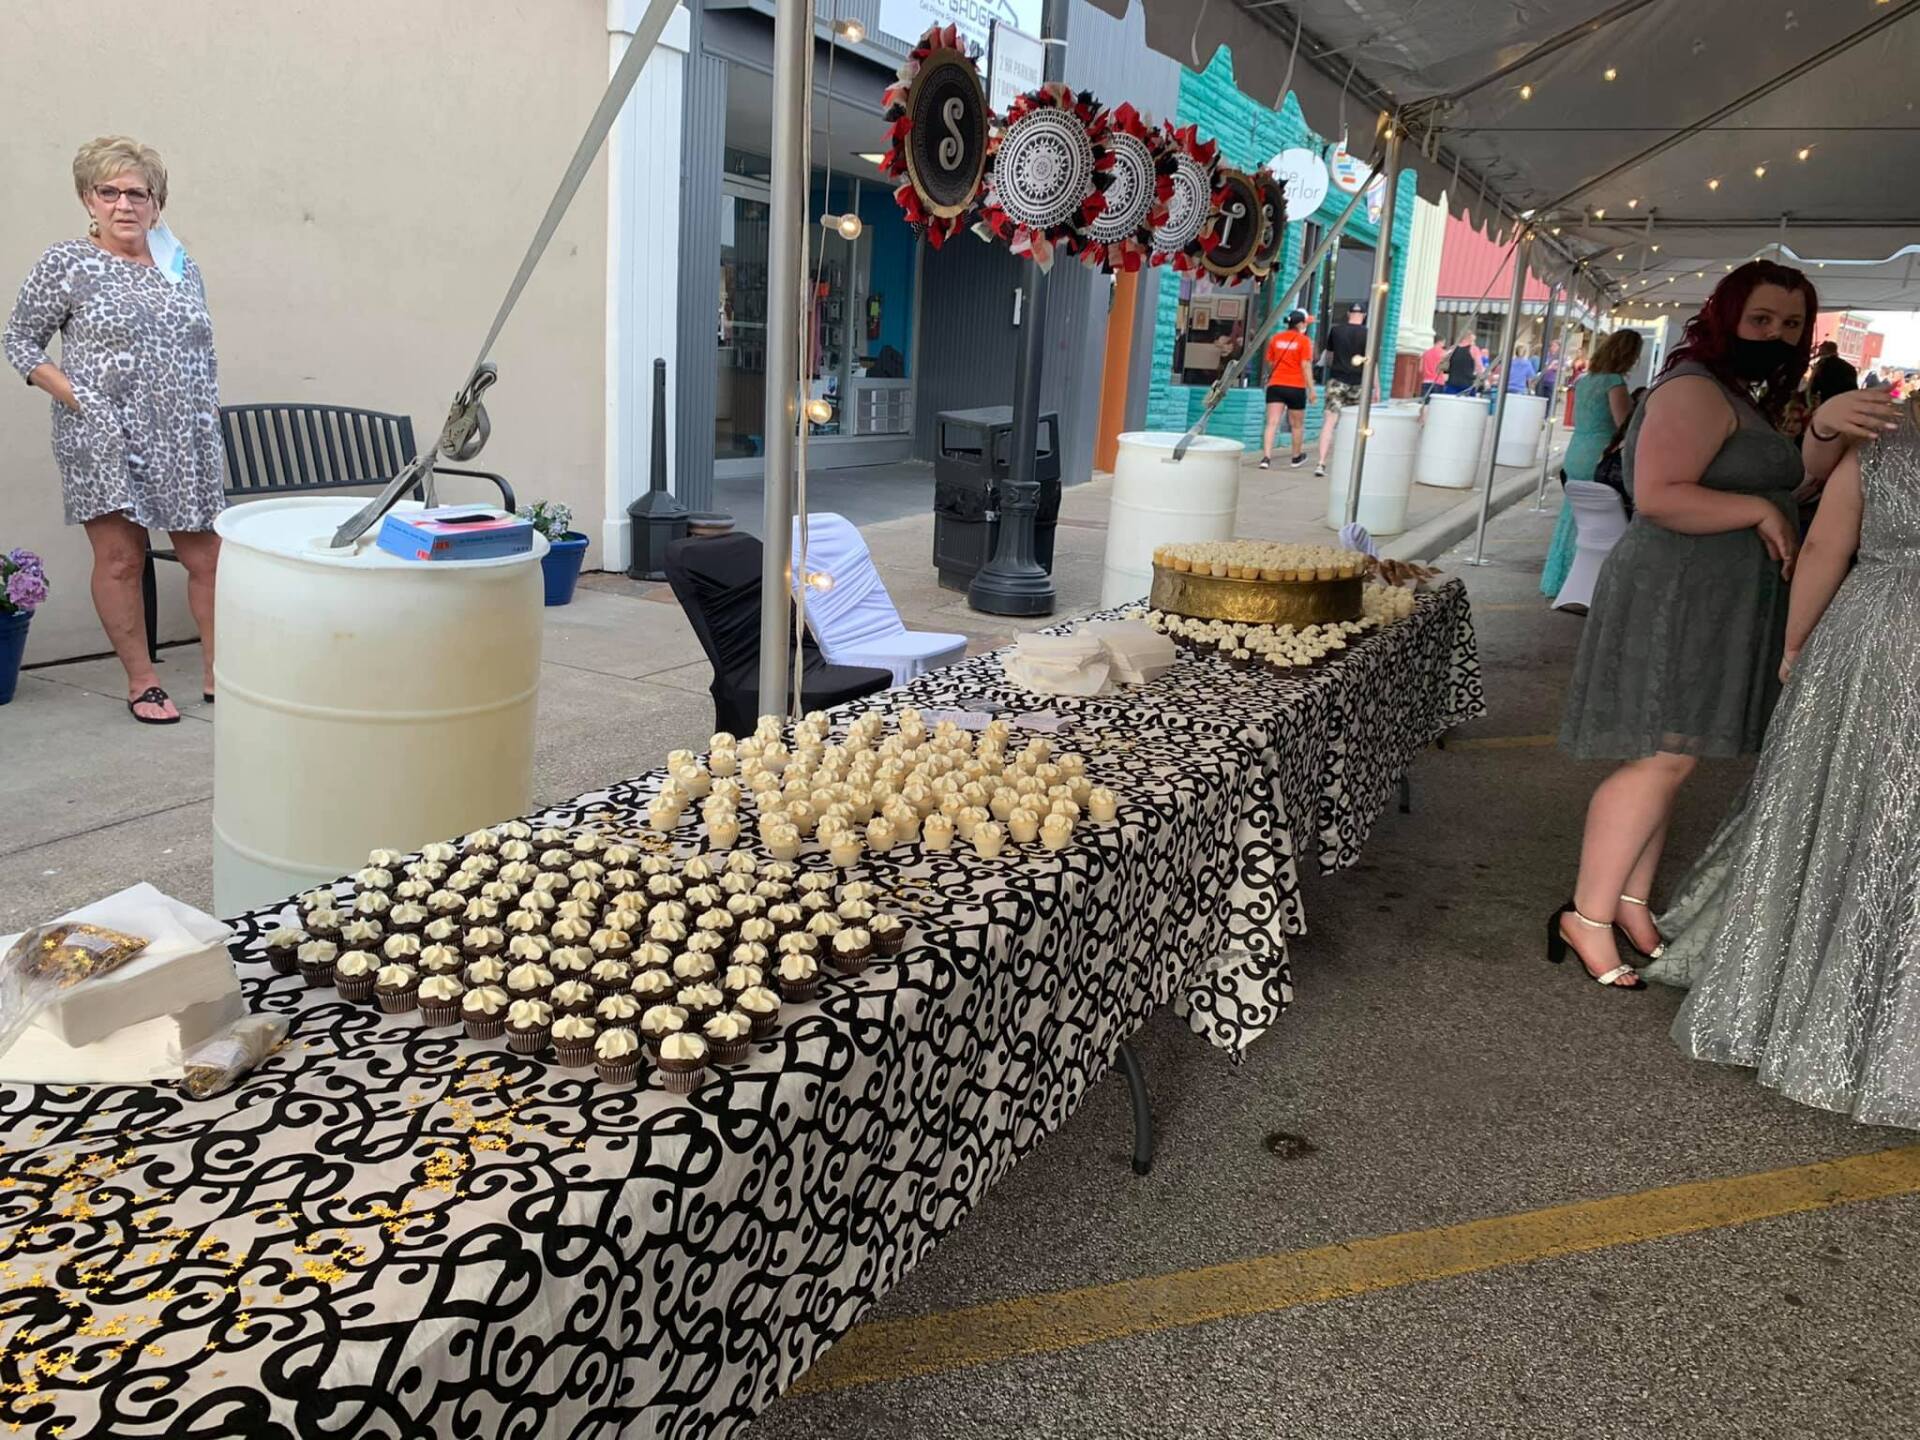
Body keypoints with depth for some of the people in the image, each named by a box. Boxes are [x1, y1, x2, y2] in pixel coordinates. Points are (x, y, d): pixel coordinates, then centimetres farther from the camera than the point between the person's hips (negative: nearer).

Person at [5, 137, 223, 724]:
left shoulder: (181, 267, 12)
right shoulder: (65, 265, 0)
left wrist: (209, 415, 11)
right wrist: (76, 397, -9)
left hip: (184, 443, 3)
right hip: (105, 441, -3)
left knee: (208, 556, 1)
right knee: (119, 559, 0)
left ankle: (218, 675, 13)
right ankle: (141, 681, 12)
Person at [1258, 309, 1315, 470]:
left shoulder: (1276, 338, 7)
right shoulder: (1304, 340, -6)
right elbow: (1306, 366, -10)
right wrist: (1311, 390, -6)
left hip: (1275, 385, 3)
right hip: (1296, 387, -3)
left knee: (1272, 423, -5)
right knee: (1297, 425, 14)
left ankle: (1266, 457, -19)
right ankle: (1297, 457, 30)